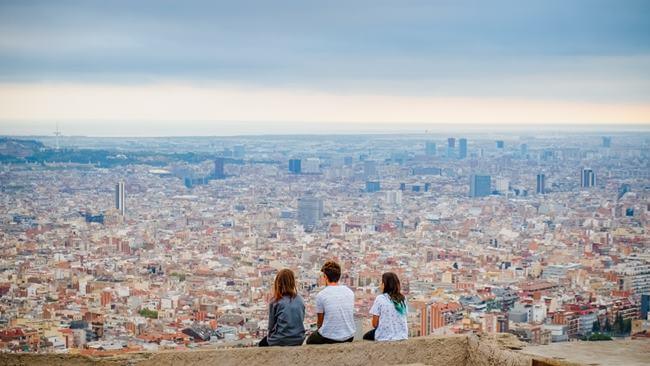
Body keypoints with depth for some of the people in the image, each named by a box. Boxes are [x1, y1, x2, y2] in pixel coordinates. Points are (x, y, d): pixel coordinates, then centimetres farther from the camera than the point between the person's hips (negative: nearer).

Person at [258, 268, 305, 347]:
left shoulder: (275, 302, -13)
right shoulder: (300, 300, -3)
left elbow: (271, 325, -4)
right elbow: (301, 320, 8)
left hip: (280, 342, -4)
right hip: (298, 341, 4)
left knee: (262, 344, 29)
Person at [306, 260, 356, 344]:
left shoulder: (321, 295, -10)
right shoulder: (350, 292, 4)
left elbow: (319, 323, 4)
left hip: (329, 338, -4)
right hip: (349, 337, 4)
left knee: (310, 340, 26)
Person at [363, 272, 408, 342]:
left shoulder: (380, 299, -12)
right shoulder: (403, 299, 1)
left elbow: (375, 324, -10)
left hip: (384, 337, -4)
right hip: (402, 336, 4)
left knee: (366, 336, 29)